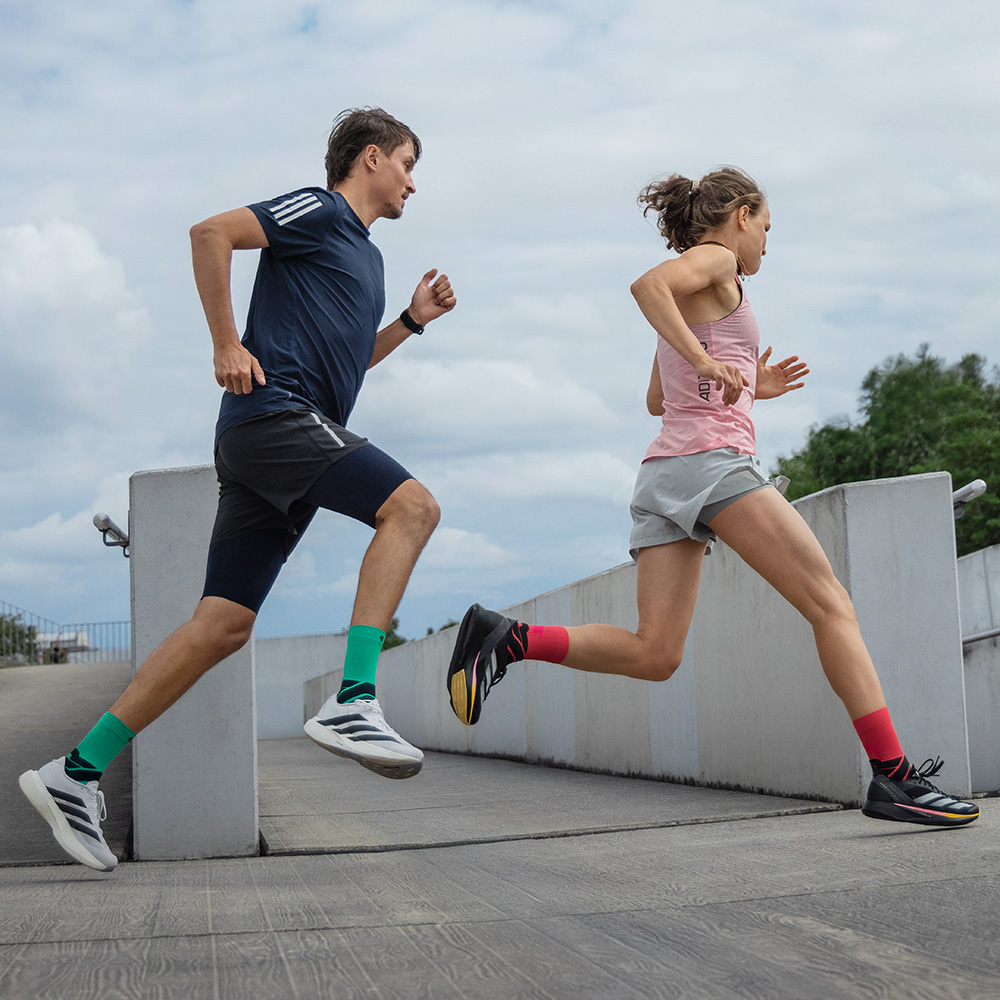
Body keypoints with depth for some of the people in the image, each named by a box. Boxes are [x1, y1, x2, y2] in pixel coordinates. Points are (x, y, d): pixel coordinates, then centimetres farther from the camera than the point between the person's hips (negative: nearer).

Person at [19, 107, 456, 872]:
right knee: (411, 505, -22)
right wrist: (227, 344, -13)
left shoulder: (365, 256, 29)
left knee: (223, 625, 1)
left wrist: (412, 321, 25)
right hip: (272, 410, -9)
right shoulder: (319, 210, 2)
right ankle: (353, 700, -31)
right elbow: (212, 232, -10)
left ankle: (77, 773, 3)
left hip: (300, 433, 9)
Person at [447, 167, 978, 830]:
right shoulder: (715, 259, 4)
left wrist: (752, 388, 30)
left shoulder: (690, 301, 29)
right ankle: (893, 776, -12)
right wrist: (706, 361, -24)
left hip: (663, 475, 9)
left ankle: (508, 639, -12)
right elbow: (648, 285, -18)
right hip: (713, 459, -9)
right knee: (832, 605, -7)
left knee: (654, 655, -1)